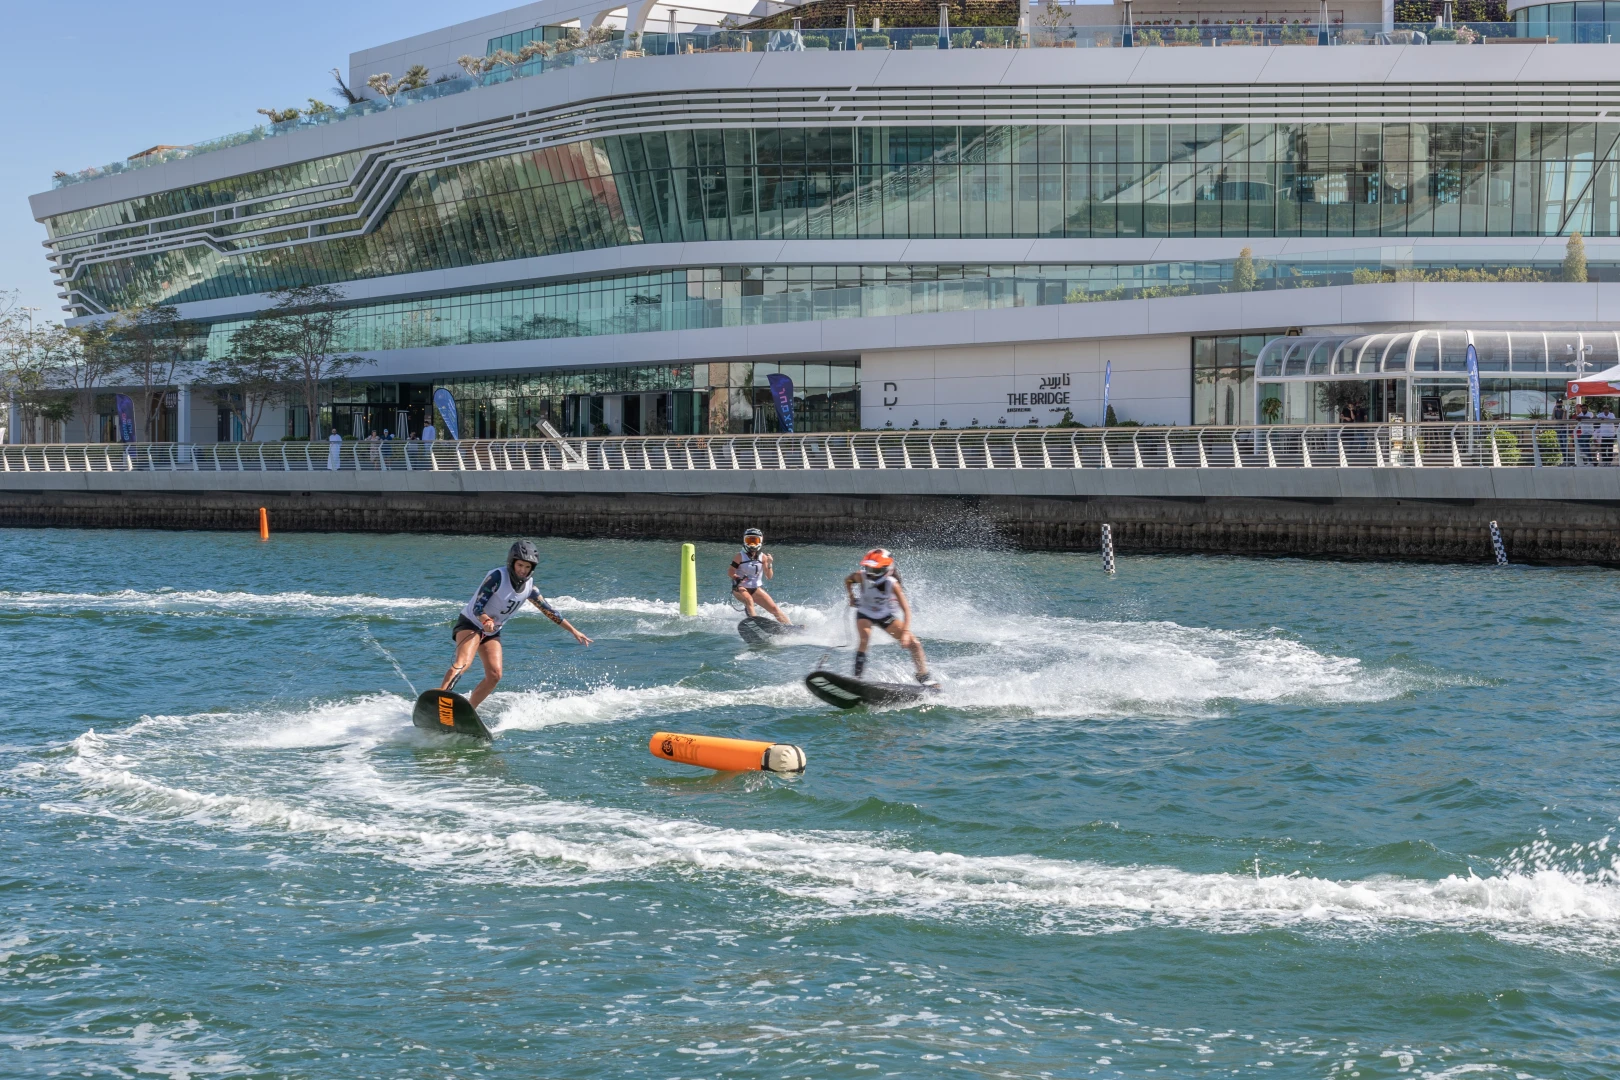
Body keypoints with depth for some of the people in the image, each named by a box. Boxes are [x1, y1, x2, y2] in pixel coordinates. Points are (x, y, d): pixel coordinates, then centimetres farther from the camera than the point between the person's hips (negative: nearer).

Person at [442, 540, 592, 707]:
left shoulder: (529, 588, -1)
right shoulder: (497, 576, -21)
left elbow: (549, 611, 9)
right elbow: (477, 607, -25)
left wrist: (574, 631, 10)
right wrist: (486, 621, -46)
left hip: (492, 632, 7)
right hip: (470, 624, -7)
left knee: (494, 676, -8)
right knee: (463, 663, -30)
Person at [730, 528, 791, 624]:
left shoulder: (763, 557, -1)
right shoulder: (741, 556, -9)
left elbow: (769, 577, -4)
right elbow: (730, 572, -8)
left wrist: (769, 565, -20)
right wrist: (737, 578, -28)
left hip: (756, 588, 3)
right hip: (740, 588, -3)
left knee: (774, 608, -5)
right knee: (749, 600, -37)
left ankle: (790, 626, -3)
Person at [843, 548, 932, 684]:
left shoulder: (892, 584, -30)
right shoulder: (862, 577, -25)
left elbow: (906, 610, -31)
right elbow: (848, 581, 0)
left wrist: (906, 632, -41)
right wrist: (851, 597, -11)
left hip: (886, 616, 0)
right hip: (865, 614, 0)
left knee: (913, 643, -6)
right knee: (864, 639, -32)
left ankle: (923, 675, 16)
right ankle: (857, 676, -27)